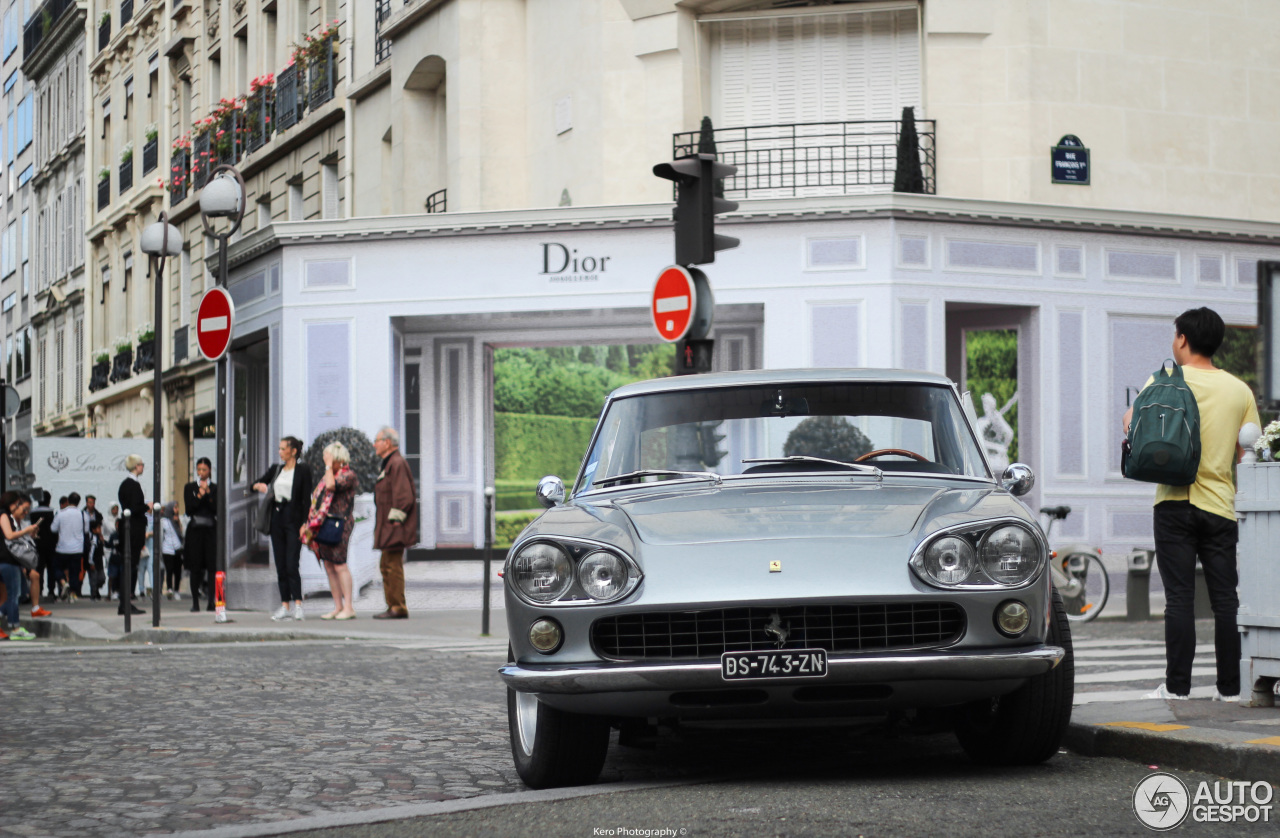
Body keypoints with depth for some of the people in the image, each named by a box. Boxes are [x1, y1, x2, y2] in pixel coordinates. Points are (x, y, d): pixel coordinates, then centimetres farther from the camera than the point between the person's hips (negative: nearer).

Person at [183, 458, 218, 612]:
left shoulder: (215, 488, 8)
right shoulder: (189, 487, 8)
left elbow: (217, 510, -3)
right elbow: (189, 510, -1)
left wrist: (208, 493, -10)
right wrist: (199, 496, -12)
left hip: (211, 529, 0)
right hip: (195, 529, 0)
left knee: (212, 565, -7)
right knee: (195, 566, -2)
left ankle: (212, 601, -6)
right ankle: (195, 601, 3)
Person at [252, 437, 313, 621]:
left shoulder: (303, 470, -2)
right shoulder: (276, 469, 14)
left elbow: (306, 498, -6)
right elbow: (257, 483, 19)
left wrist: (304, 523, -13)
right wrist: (259, 486, -5)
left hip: (293, 518, -6)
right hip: (277, 518, 6)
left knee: (291, 565, -13)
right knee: (280, 566, 4)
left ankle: (297, 605, -13)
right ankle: (284, 606, 6)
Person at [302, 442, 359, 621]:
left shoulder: (348, 475, -6)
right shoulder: (328, 475, 21)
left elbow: (331, 486, -25)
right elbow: (318, 499, 23)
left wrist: (329, 466, -13)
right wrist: (309, 524, 18)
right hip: (323, 524, 9)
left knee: (339, 565, -10)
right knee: (328, 566, 7)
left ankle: (348, 607, -7)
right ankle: (338, 607, 11)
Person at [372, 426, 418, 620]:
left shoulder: (397, 464, -15)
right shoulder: (389, 464, 18)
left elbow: (404, 496, -21)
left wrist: (394, 520, -20)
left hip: (395, 528, -11)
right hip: (388, 526, 11)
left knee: (393, 565, -9)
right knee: (387, 566, 13)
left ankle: (398, 608, -7)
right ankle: (394, 606, 18)